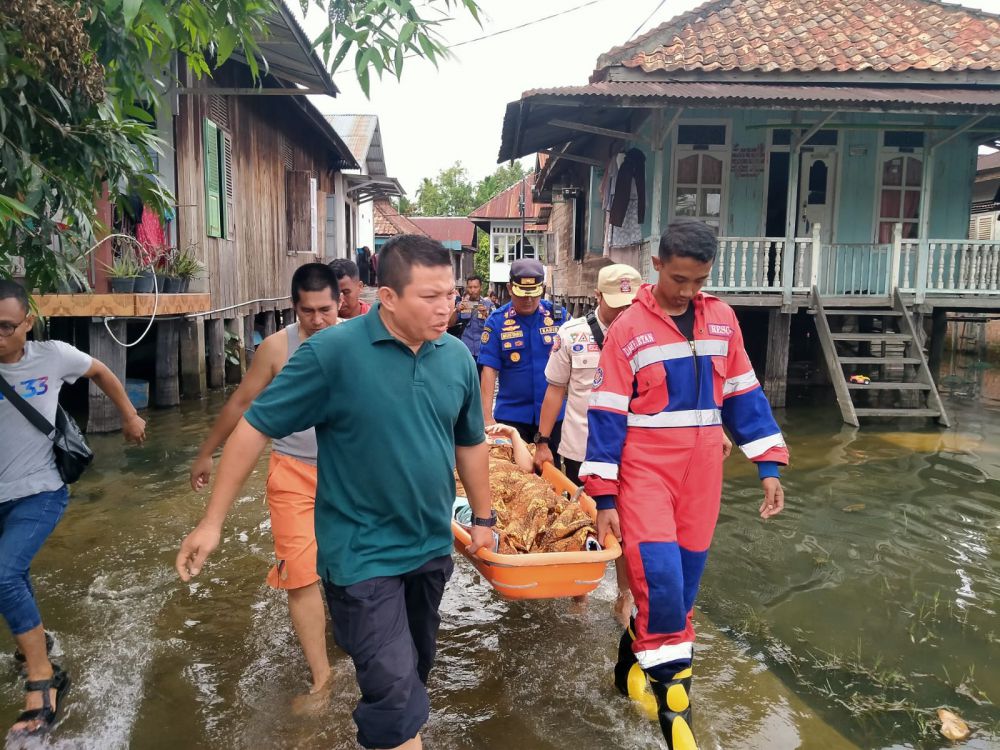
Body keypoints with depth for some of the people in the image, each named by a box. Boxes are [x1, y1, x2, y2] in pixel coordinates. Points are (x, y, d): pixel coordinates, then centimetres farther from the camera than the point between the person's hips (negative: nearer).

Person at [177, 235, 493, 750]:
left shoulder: (457, 357, -3)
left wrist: (483, 517, 15)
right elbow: (256, 426, -13)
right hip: (362, 553, -5)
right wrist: (213, 520, -10)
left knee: (414, 671, 24)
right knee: (393, 688, -3)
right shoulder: (332, 351, -18)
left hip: (431, 547, 6)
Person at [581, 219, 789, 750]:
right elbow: (606, 414, -7)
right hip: (645, 470, -4)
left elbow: (743, 395, 11)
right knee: (660, 576, -14)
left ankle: (639, 649, 33)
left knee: (685, 580, 9)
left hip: (701, 471, 4)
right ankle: (671, 689, 6)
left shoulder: (721, 318, 5)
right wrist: (604, 496, -9)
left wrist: (769, 465, 6)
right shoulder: (627, 329, -7)